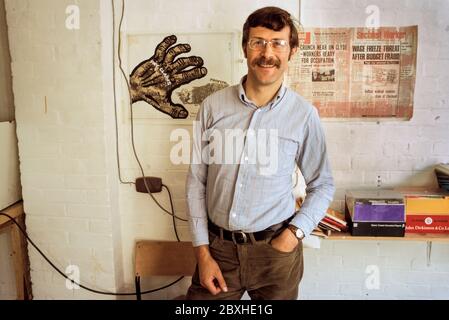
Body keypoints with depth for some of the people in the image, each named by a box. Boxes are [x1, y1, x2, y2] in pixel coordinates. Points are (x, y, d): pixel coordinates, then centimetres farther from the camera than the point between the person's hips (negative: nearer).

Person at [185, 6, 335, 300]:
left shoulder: (304, 114, -7)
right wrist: (203, 253, -2)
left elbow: (322, 185, 3)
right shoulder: (213, 106, -5)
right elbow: (196, 182, -1)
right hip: (218, 246, 1)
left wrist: (295, 232, -10)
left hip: (276, 249, 0)